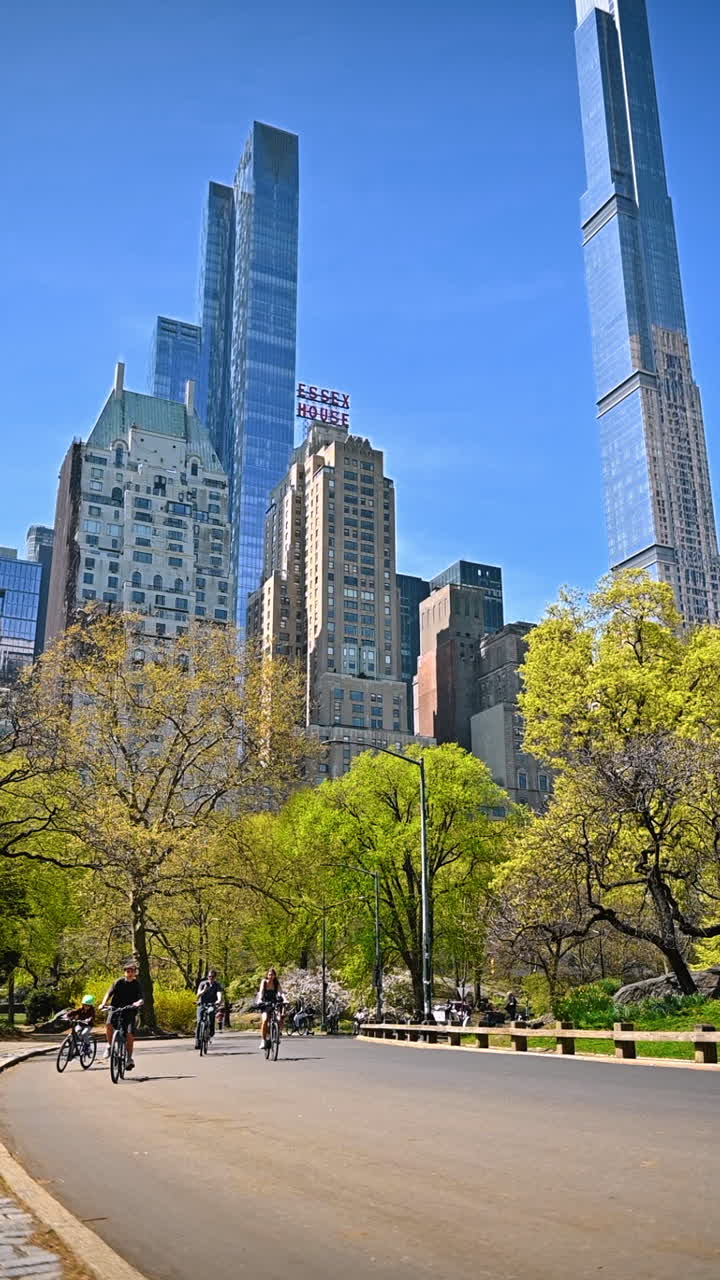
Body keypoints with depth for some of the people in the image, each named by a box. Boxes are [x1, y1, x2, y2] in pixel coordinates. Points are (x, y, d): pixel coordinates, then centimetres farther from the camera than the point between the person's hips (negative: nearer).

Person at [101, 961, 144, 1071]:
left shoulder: (137, 985, 2)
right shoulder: (119, 982, 2)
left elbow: (141, 998, -9)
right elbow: (110, 993, -5)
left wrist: (138, 1003, -32)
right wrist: (104, 1003, -23)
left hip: (130, 1011, 0)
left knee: (130, 1034, -12)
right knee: (109, 1024, -29)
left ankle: (129, 1058, 7)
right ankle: (109, 1046, -6)